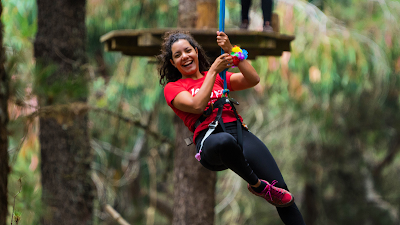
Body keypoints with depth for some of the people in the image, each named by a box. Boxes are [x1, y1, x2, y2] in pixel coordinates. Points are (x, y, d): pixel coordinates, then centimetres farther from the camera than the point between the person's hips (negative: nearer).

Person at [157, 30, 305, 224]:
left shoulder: (219, 77, 28)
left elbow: (253, 79, 13)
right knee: (225, 142, -43)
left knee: (280, 188, -16)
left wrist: (232, 51, 4)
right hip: (209, 138, -4)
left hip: (239, 132, 4)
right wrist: (213, 70, 1)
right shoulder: (172, 88, 17)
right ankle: (257, 185, -20)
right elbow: (197, 105, -4)